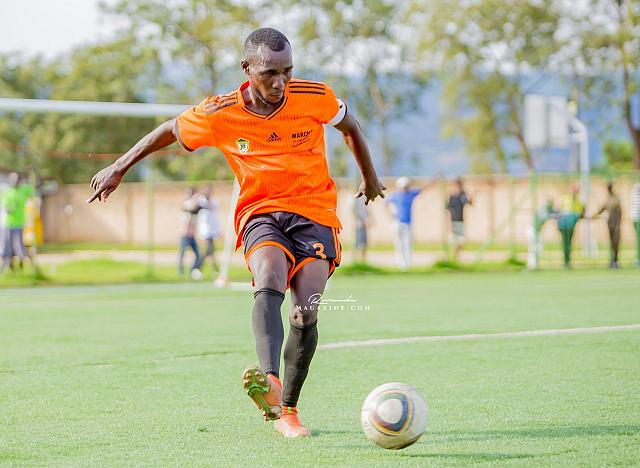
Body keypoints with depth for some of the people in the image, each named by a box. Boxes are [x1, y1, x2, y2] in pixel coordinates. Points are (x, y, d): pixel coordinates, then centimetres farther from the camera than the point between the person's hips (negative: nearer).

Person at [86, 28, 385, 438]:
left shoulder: (315, 97, -8)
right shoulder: (219, 114, -8)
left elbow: (350, 127, 14)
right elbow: (169, 131, 11)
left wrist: (371, 180, 27)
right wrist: (119, 168, 16)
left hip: (314, 212, 0)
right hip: (260, 213, 0)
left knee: (306, 314, -17)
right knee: (269, 280, -33)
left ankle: (287, 410, 3)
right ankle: (270, 382, -54)